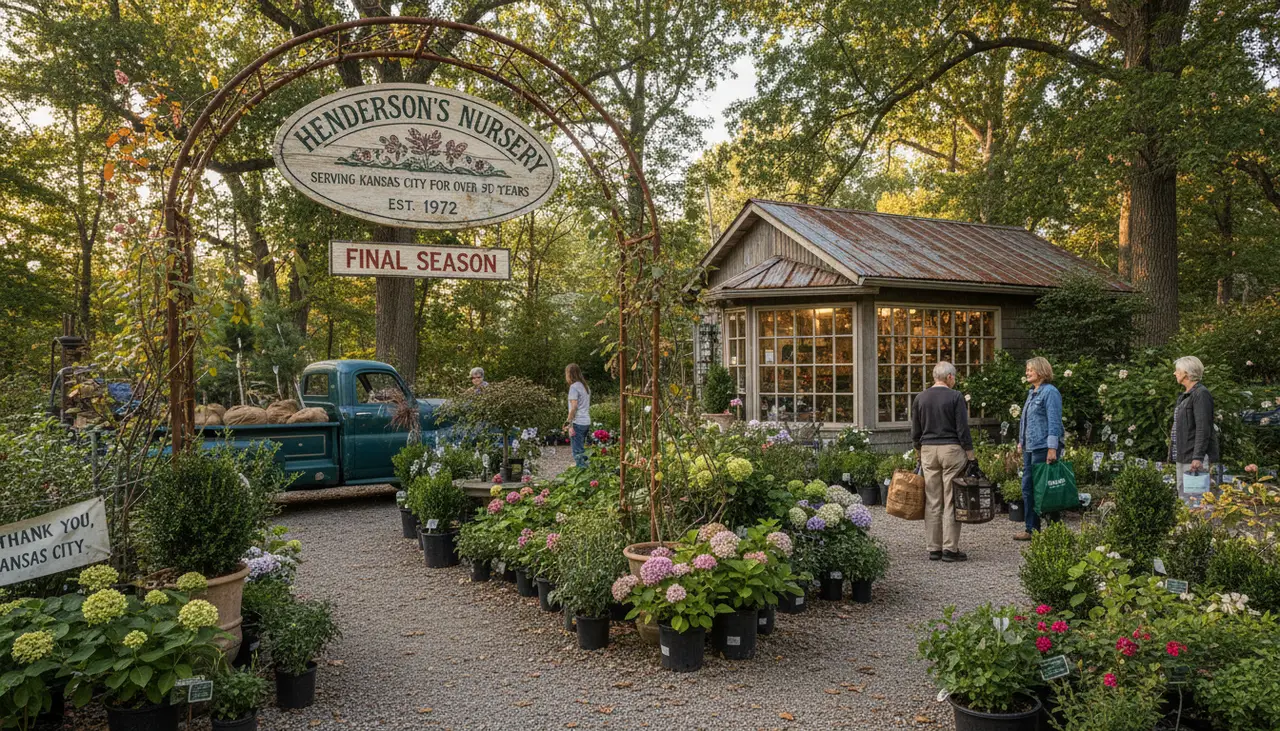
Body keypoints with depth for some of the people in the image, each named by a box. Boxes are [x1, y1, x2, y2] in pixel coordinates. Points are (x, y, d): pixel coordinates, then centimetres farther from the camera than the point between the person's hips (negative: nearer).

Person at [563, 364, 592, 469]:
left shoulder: (574, 386, -10)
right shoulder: (585, 386, 15)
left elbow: (574, 407, -17)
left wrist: (568, 423, -14)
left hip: (578, 423, -8)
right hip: (587, 422, 8)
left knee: (577, 451, -4)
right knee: (581, 449, 15)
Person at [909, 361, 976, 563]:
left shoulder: (920, 398, 7)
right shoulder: (955, 397, -6)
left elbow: (915, 433, 10)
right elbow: (963, 430, -9)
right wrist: (970, 456, -3)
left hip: (928, 450, 4)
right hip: (952, 450, -4)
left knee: (932, 502, 7)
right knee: (952, 502, -1)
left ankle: (933, 548, 9)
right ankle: (950, 549, -1)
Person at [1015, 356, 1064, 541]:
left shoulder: (1050, 392, -11)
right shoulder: (1032, 393, 17)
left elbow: (1054, 422, -17)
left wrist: (1052, 449, -22)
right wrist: (1021, 442, 21)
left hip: (1043, 448, -9)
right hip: (1030, 448, 9)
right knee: (1027, 488, 10)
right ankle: (1030, 529, 17)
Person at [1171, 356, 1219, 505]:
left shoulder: (1201, 394, -12)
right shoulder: (1184, 395, 18)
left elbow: (1203, 428, -19)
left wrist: (1198, 457, -23)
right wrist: (1174, 454, 21)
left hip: (1194, 457, -10)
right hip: (1182, 456, 10)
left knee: (1193, 497, -11)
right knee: (1182, 496, 11)